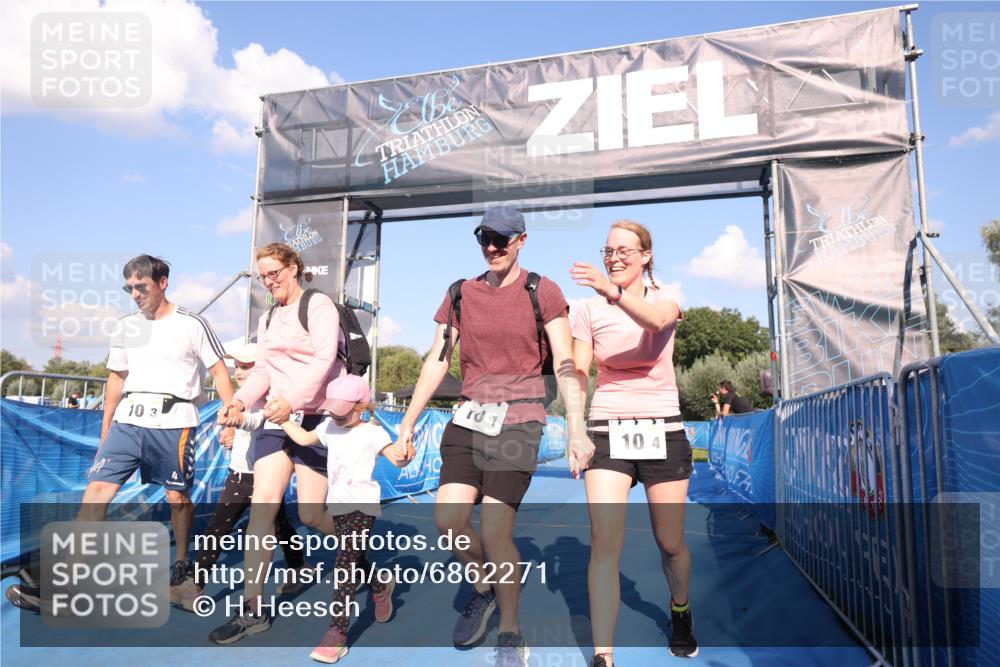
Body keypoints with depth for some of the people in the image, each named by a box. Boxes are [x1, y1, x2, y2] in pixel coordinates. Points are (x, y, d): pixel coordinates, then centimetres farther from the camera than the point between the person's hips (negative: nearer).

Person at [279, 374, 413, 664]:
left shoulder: (371, 432, -10)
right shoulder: (329, 428, 8)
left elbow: (396, 458, -17)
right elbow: (303, 438, 18)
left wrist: (405, 455, -40)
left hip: (362, 505, -7)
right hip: (338, 505, 7)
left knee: (346, 563, -15)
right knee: (355, 559, 20)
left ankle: (337, 632, -13)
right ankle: (381, 587, 49)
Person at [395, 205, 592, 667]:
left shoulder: (543, 293, -2)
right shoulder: (461, 294, 8)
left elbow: (565, 366, -6)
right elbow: (437, 361, 10)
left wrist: (577, 431, -14)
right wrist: (409, 420, 6)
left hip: (518, 421, -4)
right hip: (469, 416, 4)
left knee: (494, 532, -8)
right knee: (447, 519, -7)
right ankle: (483, 589, 25)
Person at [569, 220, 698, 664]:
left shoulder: (665, 299, 1)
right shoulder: (590, 310, 3)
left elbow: (656, 320, -26)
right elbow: (578, 374, -3)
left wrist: (614, 291, -44)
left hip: (662, 431, 0)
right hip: (608, 431, 0)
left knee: (670, 544, 10)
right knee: (605, 543, -12)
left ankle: (680, 612, 42)